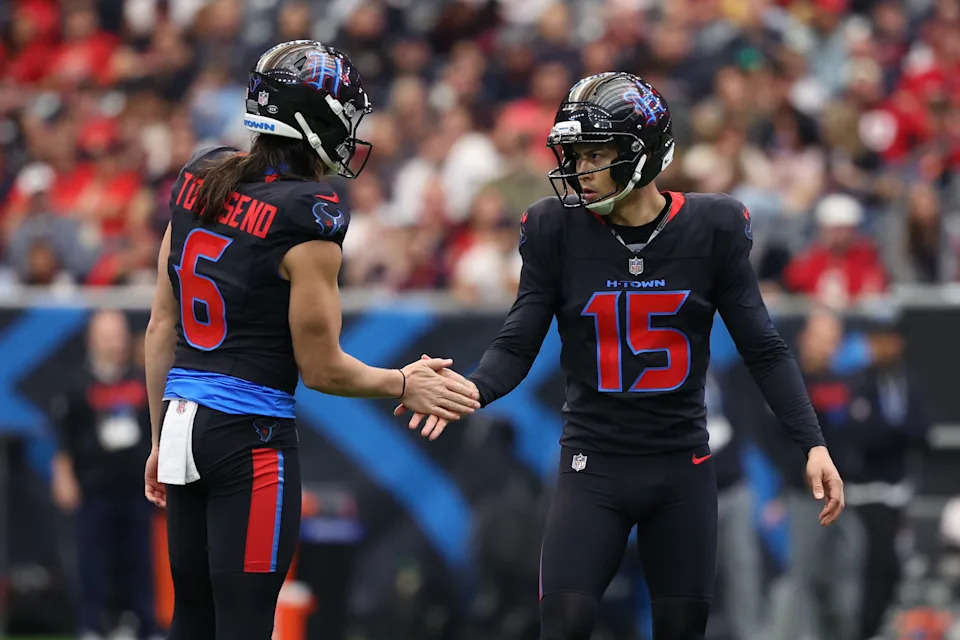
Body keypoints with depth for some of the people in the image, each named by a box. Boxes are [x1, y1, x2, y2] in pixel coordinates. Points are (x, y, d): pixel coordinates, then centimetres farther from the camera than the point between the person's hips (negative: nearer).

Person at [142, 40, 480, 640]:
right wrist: (405, 385, 8)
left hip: (181, 415, 7)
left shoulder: (201, 179, 4)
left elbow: (162, 328, 10)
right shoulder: (309, 219, -16)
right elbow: (321, 368, -8)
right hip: (251, 433, -7)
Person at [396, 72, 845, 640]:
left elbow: (764, 350, 0)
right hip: (594, 464, -1)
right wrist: (467, 391, -25)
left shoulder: (711, 228, -5)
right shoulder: (557, 230, -5)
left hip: (683, 467, 1)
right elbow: (517, 347, -4)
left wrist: (813, 444, -8)